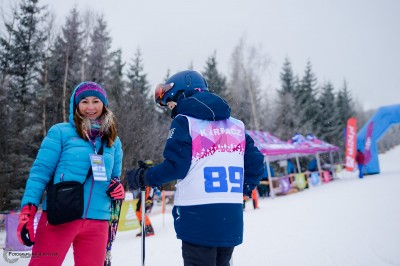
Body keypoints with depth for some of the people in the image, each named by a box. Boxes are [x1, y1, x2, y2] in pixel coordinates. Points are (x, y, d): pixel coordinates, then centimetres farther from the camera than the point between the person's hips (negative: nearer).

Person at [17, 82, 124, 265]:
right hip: (59, 217, -4)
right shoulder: (61, 132, 1)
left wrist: (118, 189, -2)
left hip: (97, 223, 4)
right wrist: (27, 212, -14)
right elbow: (40, 172, -3)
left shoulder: (113, 141, 13)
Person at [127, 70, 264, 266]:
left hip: (198, 215, -6)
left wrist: (144, 177, 4)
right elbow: (255, 162, 9)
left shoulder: (184, 121, -3)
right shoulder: (236, 125, 13)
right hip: (231, 218, 6)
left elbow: (175, 166, -11)